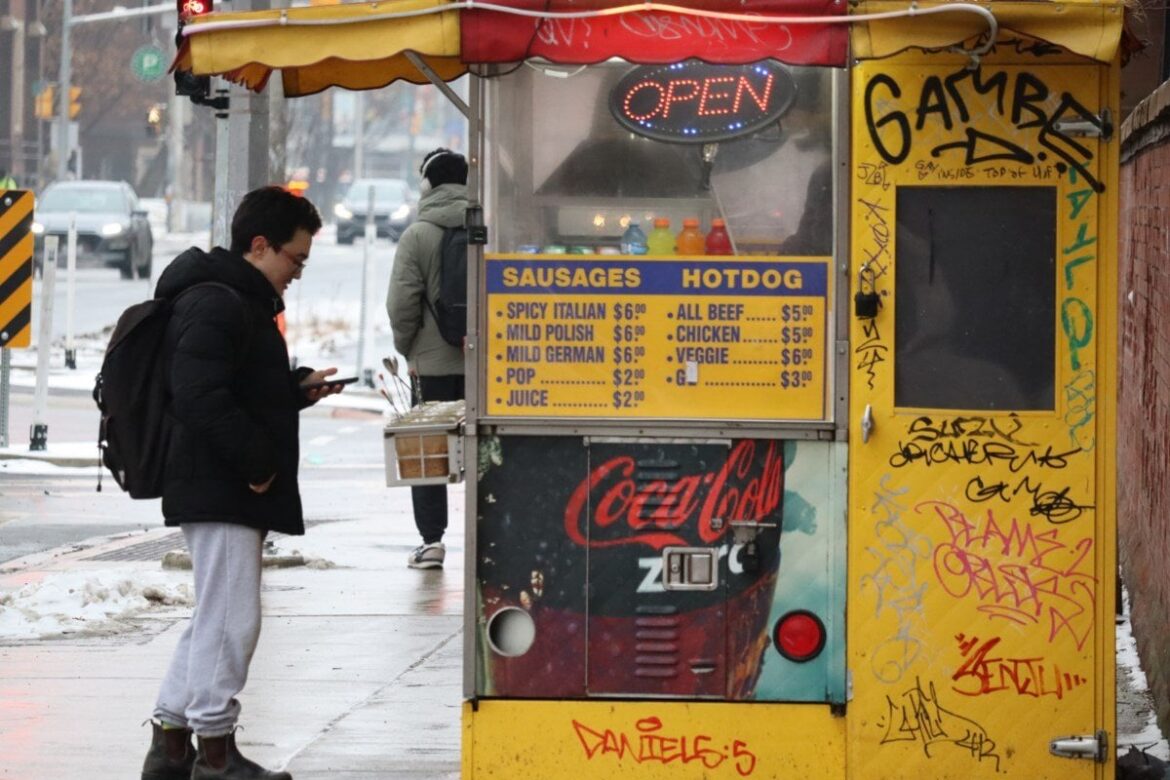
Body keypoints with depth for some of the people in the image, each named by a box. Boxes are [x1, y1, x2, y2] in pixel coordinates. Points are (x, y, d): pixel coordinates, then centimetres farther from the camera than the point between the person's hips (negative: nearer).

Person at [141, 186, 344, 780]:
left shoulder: (240, 302, 20)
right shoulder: (215, 306, -16)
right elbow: (202, 401, -25)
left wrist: (300, 390, 14)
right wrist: (256, 461, -21)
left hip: (233, 490, 11)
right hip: (220, 491, -11)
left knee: (217, 619, 16)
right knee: (231, 618, -7)